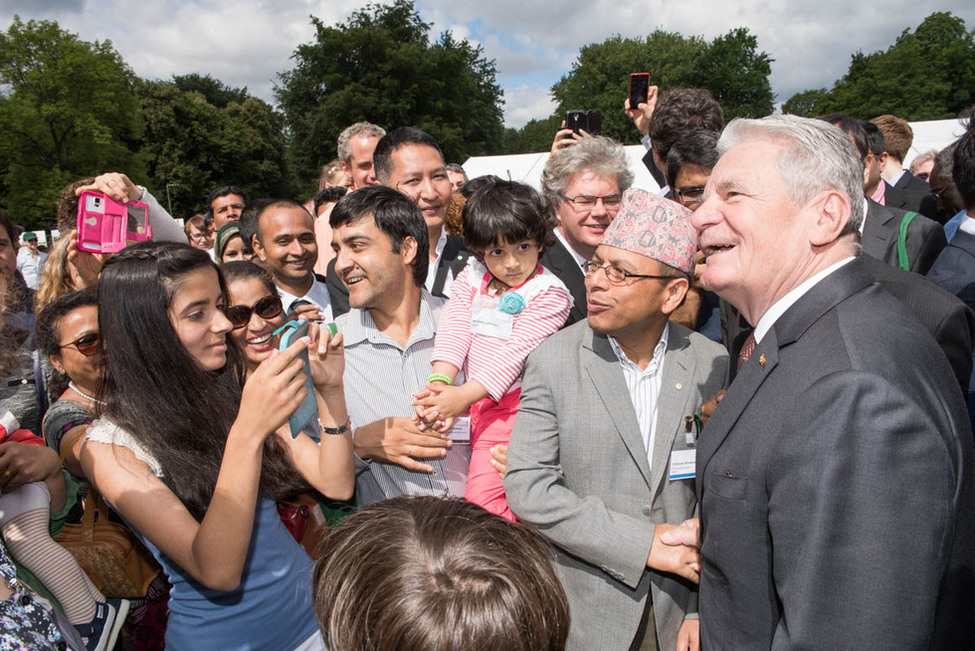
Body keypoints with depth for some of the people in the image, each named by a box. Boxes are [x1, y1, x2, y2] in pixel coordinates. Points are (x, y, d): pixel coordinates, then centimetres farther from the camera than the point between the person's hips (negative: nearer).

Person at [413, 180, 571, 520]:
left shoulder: (549, 293, -5)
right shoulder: (470, 278, 11)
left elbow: (516, 351, -13)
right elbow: (454, 329, -1)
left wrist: (463, 395, -20)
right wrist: (440, 381, -18)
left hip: (510, 404, -5)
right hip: (472, 402, 6)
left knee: (483, 497, -16)